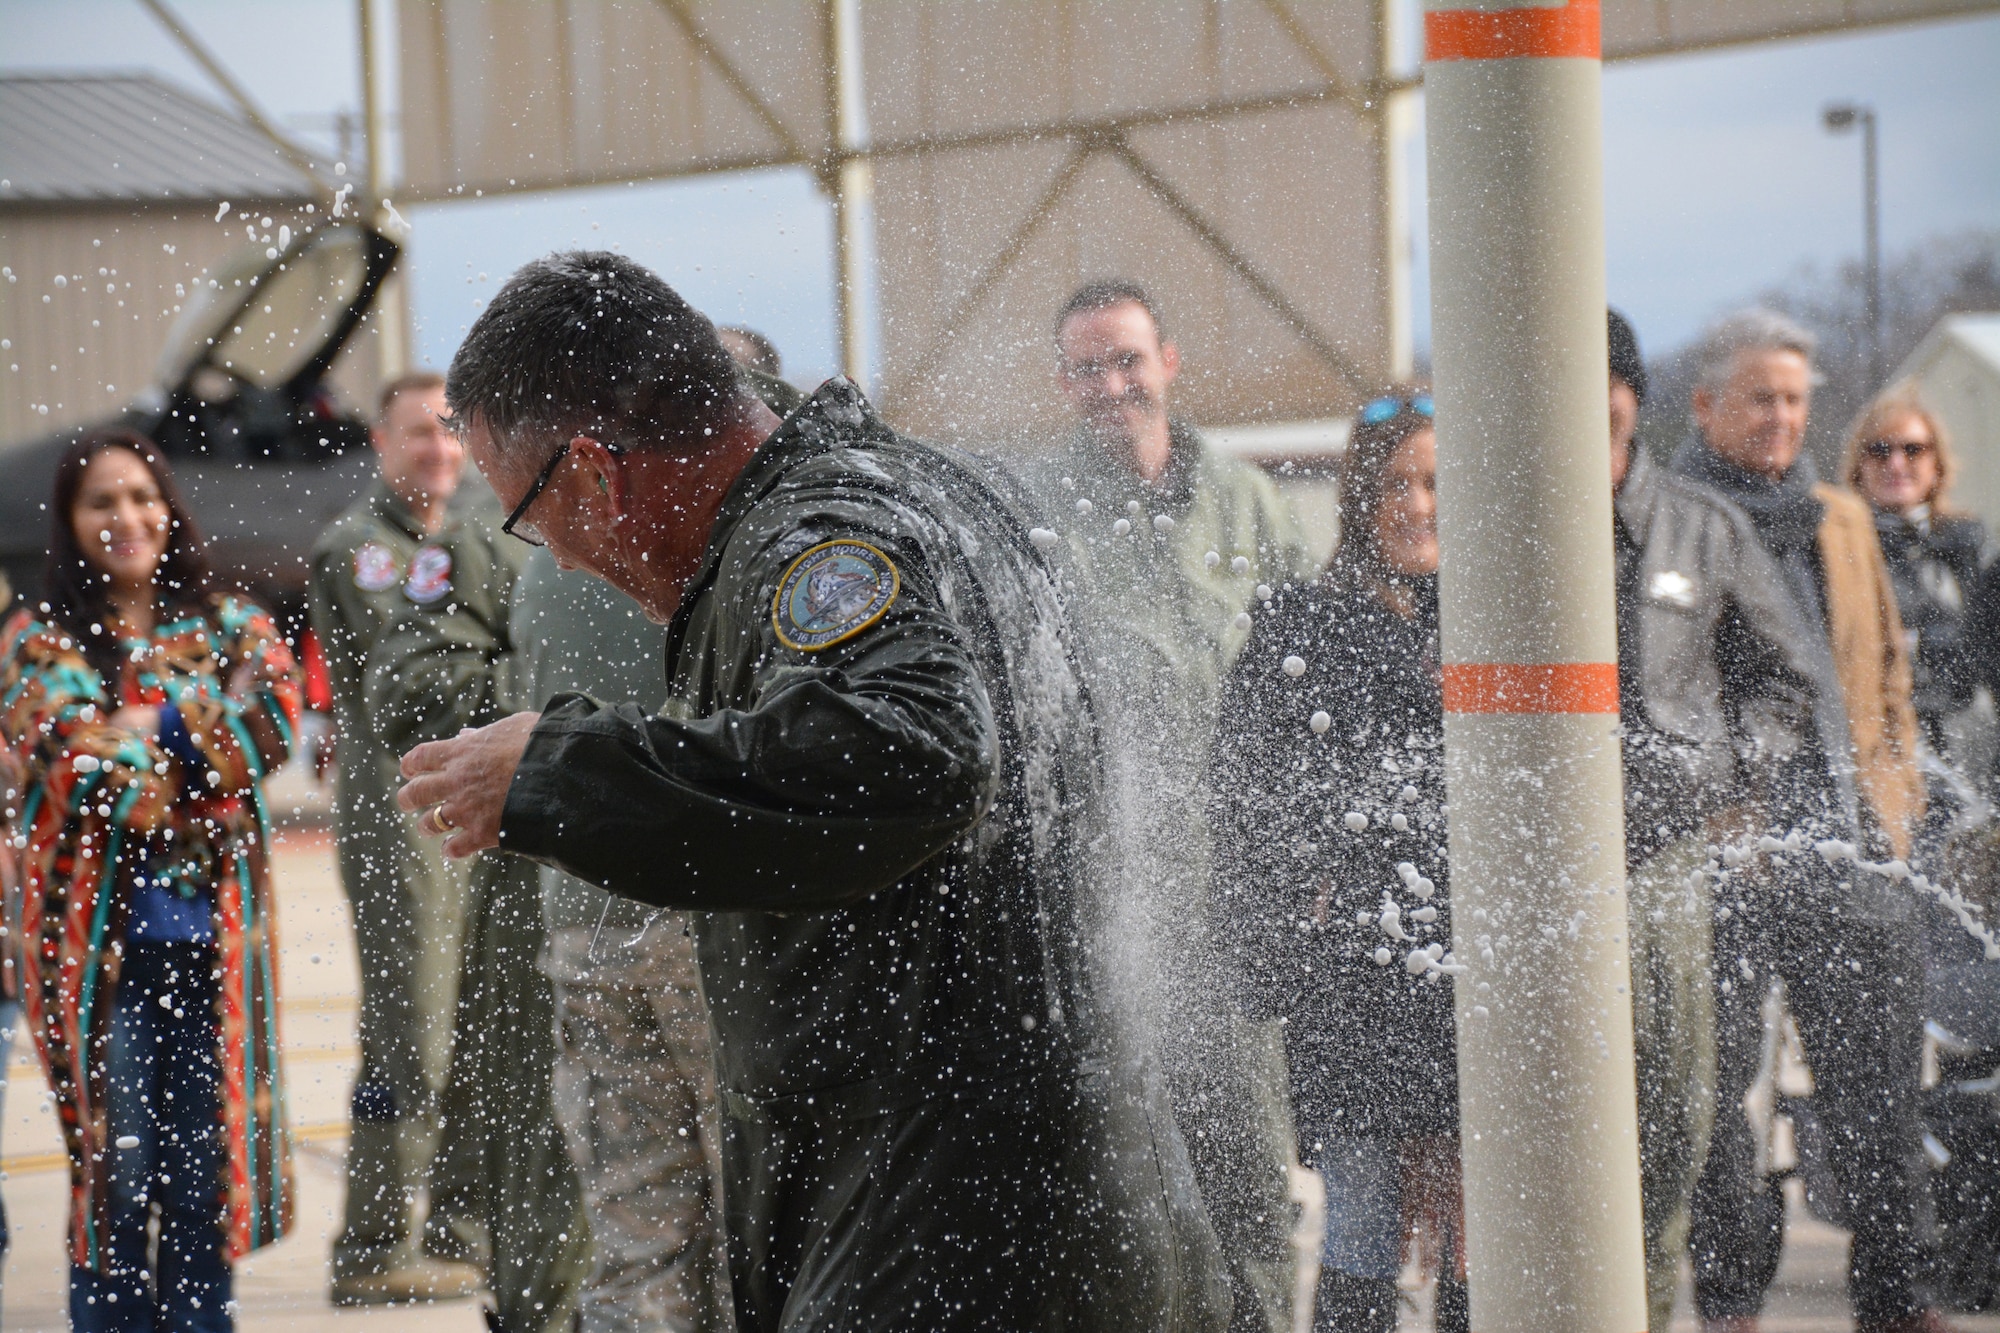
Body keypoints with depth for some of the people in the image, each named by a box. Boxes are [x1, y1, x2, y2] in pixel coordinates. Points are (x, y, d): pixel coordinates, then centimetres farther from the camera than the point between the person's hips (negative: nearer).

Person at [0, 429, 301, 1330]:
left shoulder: (231, 628, 12)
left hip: (214, 938, 2)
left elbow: (270, 729, -5)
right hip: (102, 939, -2)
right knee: (116, 1166, -4)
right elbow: (80, 764, -11)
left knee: (205, 1160, 4)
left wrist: (149, 727, -9)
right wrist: (202, 740, -5)